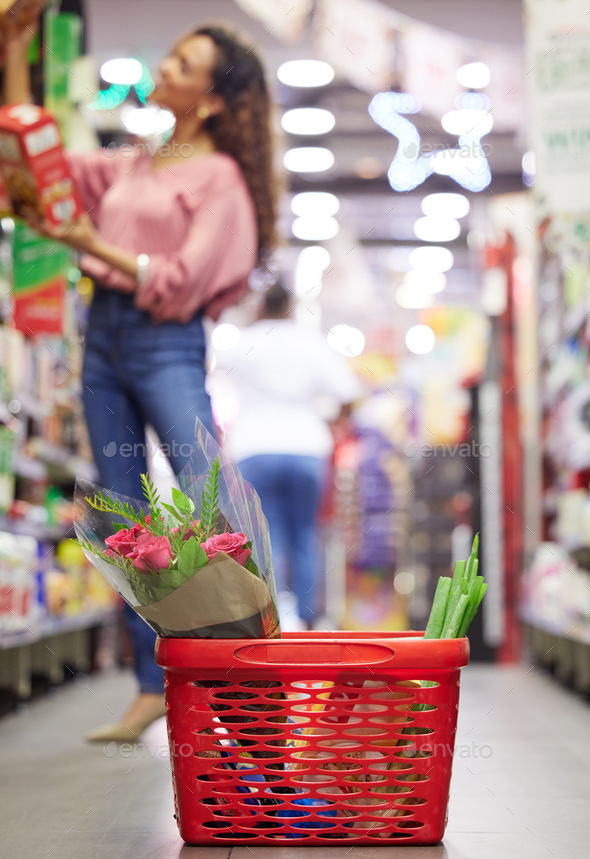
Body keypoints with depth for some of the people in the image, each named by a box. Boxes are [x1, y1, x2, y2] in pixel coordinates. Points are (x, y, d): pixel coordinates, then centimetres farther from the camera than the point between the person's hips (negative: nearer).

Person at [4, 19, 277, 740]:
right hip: (104, 335, 6)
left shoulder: (220, 176, 0)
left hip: (166, 344, -6)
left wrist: (96, 247, -17)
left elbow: (181, 283, -9)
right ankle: (152, 688, 9)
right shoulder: (128, 167, 19)